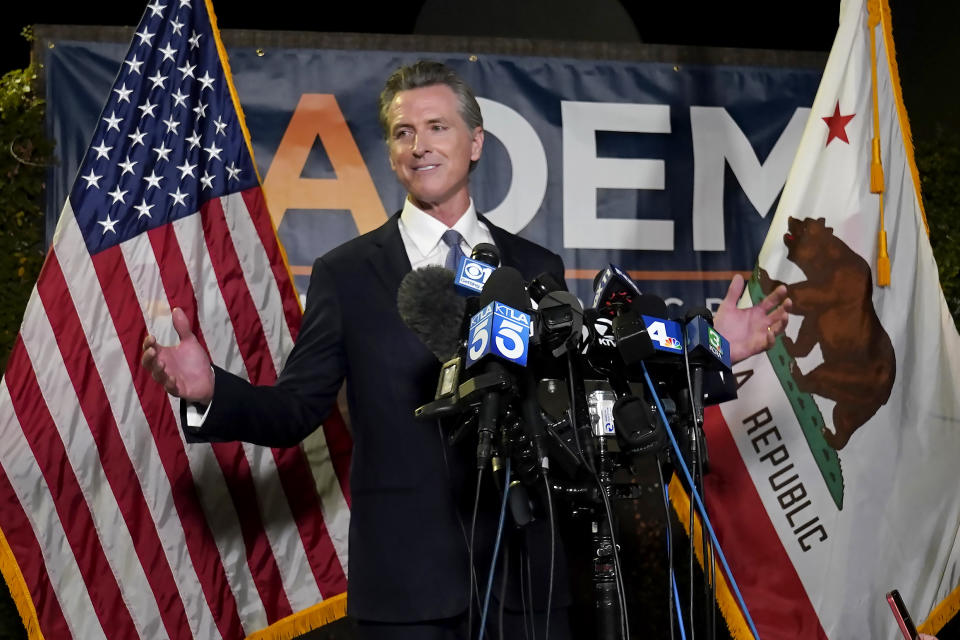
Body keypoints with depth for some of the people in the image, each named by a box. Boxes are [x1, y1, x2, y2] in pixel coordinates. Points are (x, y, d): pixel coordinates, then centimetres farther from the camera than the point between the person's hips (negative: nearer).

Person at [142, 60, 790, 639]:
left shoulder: (537, 269, 9)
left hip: (525, 569, 2)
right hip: (405, 577, -1)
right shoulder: (346, 274, 4)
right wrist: (212, 389, -18)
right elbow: (296, 409, 1)